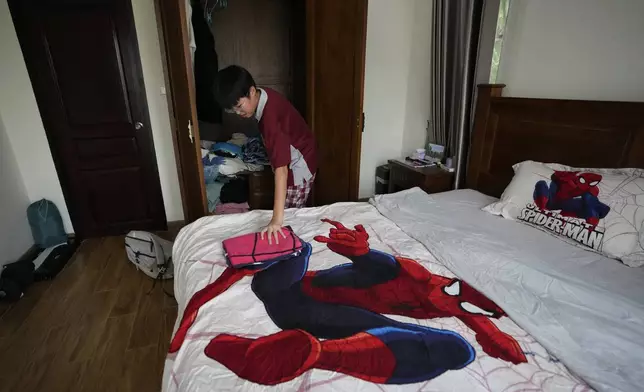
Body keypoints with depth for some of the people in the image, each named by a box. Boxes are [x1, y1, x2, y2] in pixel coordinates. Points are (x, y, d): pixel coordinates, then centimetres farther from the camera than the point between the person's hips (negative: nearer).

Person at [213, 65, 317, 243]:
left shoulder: (271, 117, -35)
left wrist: (277, 219, -46)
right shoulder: (264, 95, -8)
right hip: (293, 160, 9)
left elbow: (281, 169, -42)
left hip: (298, 166, -9)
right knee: (291, 213, 20)